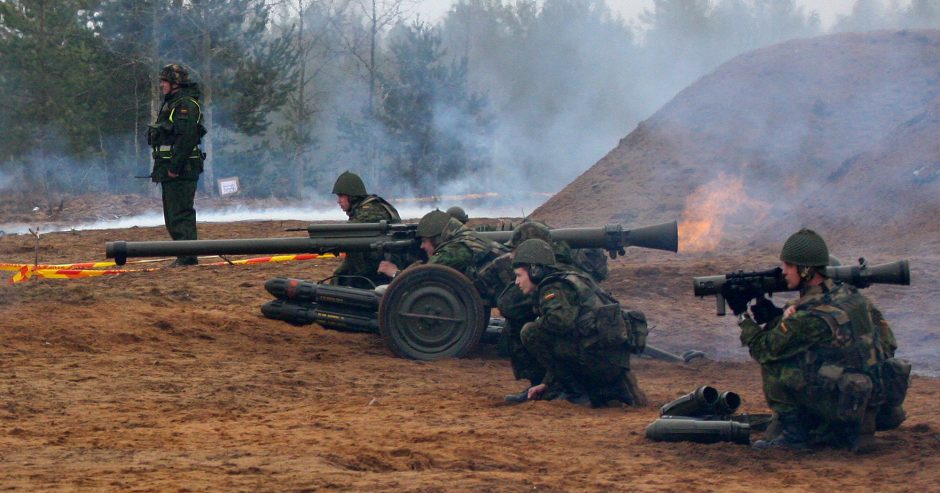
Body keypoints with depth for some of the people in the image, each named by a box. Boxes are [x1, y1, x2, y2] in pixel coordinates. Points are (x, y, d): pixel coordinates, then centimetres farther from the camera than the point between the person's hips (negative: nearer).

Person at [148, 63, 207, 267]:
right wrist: (162, 168, 19)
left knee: (181, 214, -11)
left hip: (181, 171, -11)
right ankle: (185, 255, 17)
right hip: (171, 169, 11)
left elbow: (186, 138, -23)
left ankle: (187, 256, -11)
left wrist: (175, 167, -25)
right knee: (173, 215, 13)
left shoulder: (186, 105, -13)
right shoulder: (171, 104, 20)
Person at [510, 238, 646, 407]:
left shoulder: (551, 289, -5)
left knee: (530, 333, -8)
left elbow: (562, 320, -27)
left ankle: (578, 392, -5)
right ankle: (618, 386, 12)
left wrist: (538, 324, -5)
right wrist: (547, 384, 26)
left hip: (597, 357, -10)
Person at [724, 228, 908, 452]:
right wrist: (775, 315, 11)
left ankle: (793, 434, 2)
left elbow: (764, 349, -6)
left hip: (847, 404, -8)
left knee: (774, 363, -2)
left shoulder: (809, 314, -17)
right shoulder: (849, 294, 8)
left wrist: (742, 314, 7)